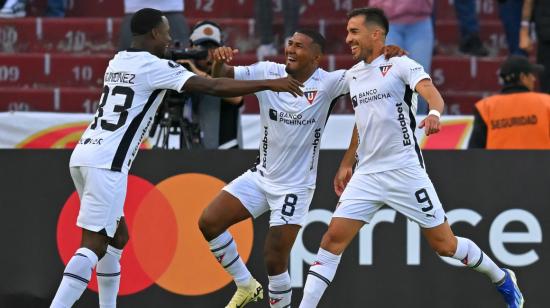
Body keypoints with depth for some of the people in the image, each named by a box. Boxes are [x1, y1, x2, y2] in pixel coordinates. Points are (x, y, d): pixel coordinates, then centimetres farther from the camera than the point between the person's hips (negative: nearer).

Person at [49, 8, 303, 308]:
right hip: (107, 163, -9)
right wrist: (269, 84, -5)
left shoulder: (118, 61, 18)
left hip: (83, 156, 9)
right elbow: (214, 87, -10)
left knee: (117, 236, 19)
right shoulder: (154, 66, -6)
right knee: (93, 245, -11)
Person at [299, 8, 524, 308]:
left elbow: (430, 92, -25)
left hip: (405, 170, -6)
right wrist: (346, 164, 27)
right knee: (333, 237, -8)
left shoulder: (400, 64, -7)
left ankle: (503, 280, 23)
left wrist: (434, 113, -47)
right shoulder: (353, 75, 13)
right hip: (366, 175, 6)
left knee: (444, 244, 1)